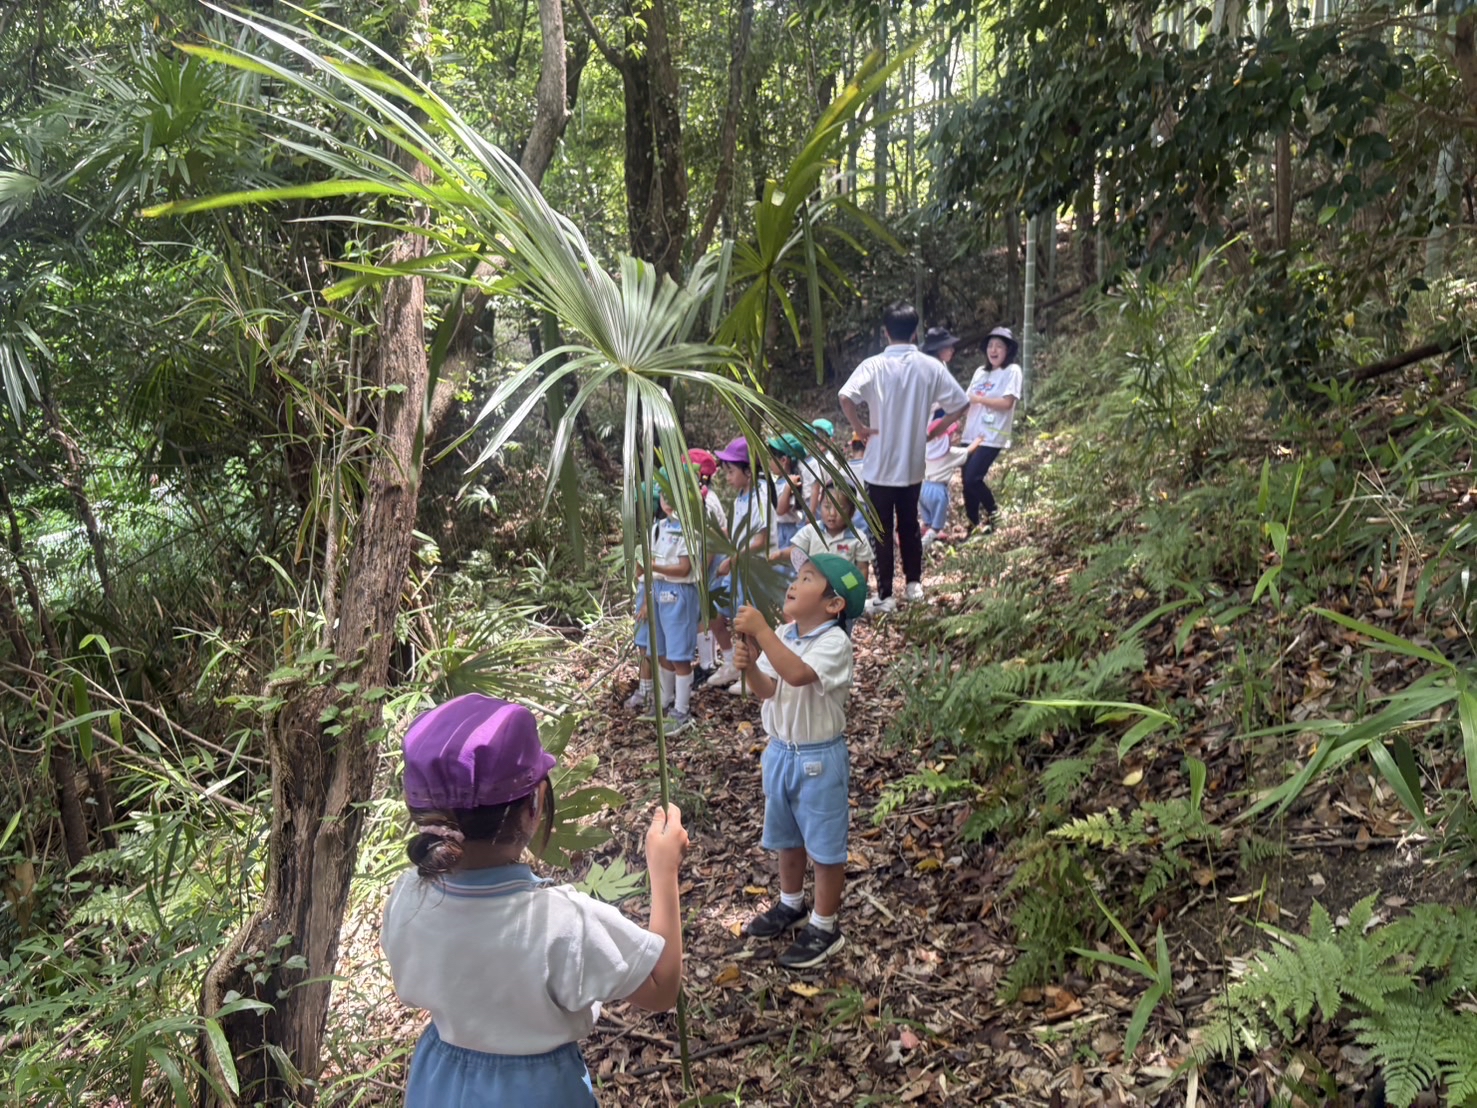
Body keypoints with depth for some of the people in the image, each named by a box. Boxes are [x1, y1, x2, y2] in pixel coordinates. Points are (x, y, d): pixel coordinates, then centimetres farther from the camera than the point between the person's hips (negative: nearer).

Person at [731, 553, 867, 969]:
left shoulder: (834, 642, -23)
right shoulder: (783, 635, -1)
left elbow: (797, 674, -39)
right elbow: (768, 690, -4)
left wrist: (761, 631, -39)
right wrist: (750, 666, -23)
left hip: (819, 757, -8)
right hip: (780, 750, 8)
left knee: (824, 843, 7)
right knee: (786, 835, 24)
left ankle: (824, 927, 22)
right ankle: (791, 905, 45)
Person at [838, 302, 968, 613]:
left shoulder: (874, 365, -12)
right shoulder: (931, 366, -2)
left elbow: (846, 397, -28)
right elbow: (960, 404, -1)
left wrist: (860, 427, -13)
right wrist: (932, 430, 7)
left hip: (881, 465, -3)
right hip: (913, 463, 3)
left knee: (882, 530, 5)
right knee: (910, 523, 20)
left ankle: (885, 596, 8)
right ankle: (914, 583, 27)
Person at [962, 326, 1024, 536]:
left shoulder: (1012, 371, -4)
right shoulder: (981, 371, 15)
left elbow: (1007, 403, -15)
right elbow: (969, 400, 12)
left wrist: (978, 398, -13)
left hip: (992, 436, -6)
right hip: (972, 434, 6)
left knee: (973, 479, -15)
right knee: (967, 480, 4)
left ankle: (992, 514, 9)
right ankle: (973, 525, 18)